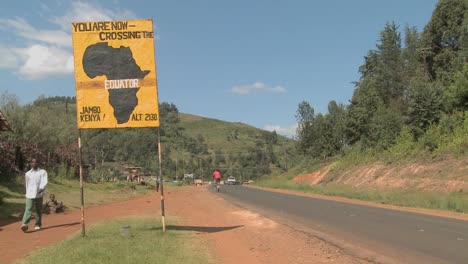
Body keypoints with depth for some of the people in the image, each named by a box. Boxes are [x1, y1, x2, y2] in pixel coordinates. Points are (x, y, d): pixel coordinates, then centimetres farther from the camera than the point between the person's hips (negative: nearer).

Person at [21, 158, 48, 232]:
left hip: (39, 194, -1)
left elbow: (44, 182, -11)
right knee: (28, 209, -14)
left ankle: (38, 225, 19)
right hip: (30, 195, 1)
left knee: (38, 210, 7)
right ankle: (25, 224, -26)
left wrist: (42, 189, -27)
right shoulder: (27, 174, 11)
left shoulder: (43, 172, 2)